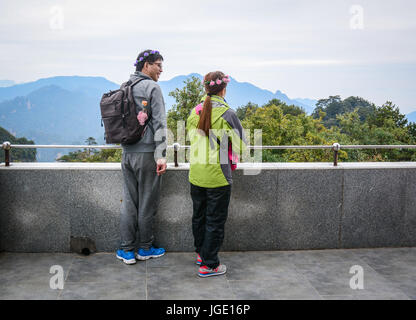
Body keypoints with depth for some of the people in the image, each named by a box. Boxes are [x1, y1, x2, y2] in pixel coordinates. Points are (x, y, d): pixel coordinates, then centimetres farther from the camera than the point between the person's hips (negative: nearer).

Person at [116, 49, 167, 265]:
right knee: (147, 203, 5)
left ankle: (126, 250, 15)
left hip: (127, 153, 7)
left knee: (129, 202, 10)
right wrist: (161, 155, -15)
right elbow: (159, 123, -15)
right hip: (147, 154, -7)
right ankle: (145, 248, 17)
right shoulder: (152, 88, -9)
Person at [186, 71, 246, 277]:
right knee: (215, 220, 5)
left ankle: (201, 254, 36)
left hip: (196, 174, 6)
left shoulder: (194, 112, 2)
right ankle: (209, 265, 11)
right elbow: (240, 145, -8)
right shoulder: (227, 113, -14)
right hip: (217, 175, -5)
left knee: (199, 216, 20)